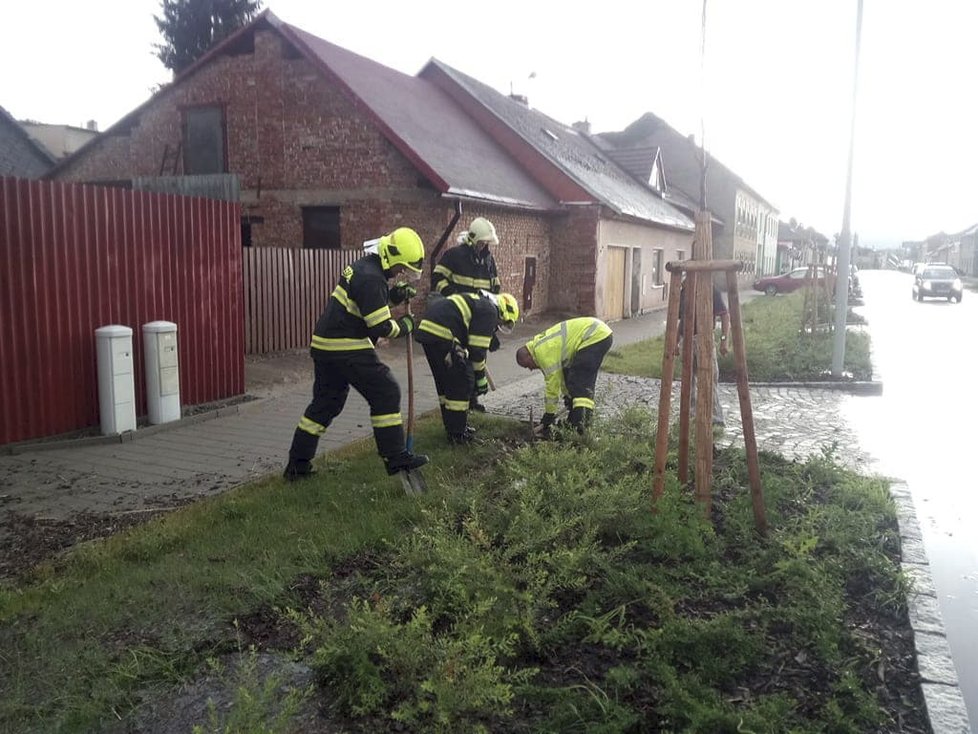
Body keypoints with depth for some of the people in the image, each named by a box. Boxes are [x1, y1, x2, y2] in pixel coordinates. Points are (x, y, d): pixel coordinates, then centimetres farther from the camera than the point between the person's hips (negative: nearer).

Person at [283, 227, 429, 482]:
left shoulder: (363, 267, 12)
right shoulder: (371, 278, -18)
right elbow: (381, 328, -19)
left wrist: (393, 295, 11)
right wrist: (405, 325, -2)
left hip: (325, 345, 10)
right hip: (347, 348, -10)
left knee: (326, 402, 16)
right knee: (386, 393, -2)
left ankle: (298, 463, 19)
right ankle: (396, 458, 2)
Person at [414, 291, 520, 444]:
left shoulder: (478, 302, 27)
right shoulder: (489, 310, -3)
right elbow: (477, 349, -7)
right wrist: (481, 378, 4)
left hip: (426, 329, 10)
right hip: (441, 334, -10)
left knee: (445, 380, 21)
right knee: (462, 381, 1)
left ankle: (452, 426, 33)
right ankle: (458, 433, 8)